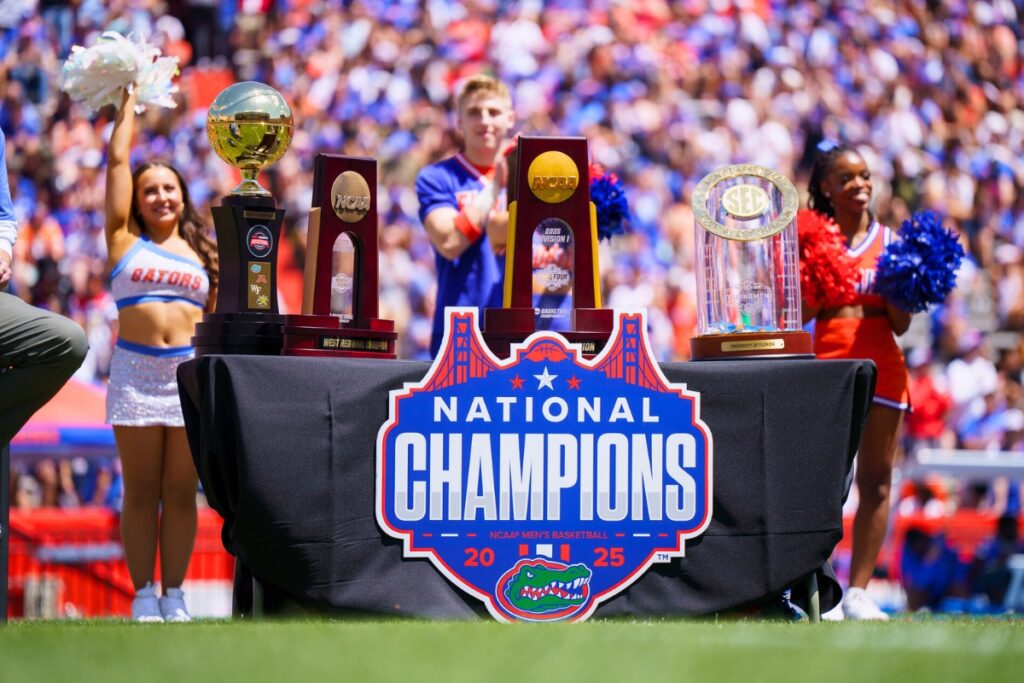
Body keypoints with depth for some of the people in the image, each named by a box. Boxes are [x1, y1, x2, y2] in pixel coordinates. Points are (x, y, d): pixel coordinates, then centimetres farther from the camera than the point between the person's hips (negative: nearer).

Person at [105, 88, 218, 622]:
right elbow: (118, 160, 12)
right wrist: (129, 102, 20)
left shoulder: (203, 254, 15)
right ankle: (143, 596, 2)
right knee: (141, 492, 0)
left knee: (181, 492, 1)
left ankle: (174, 596, 4)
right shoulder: (125, 241, 10)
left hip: (191, 371, 1)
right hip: (135, 371, -1)